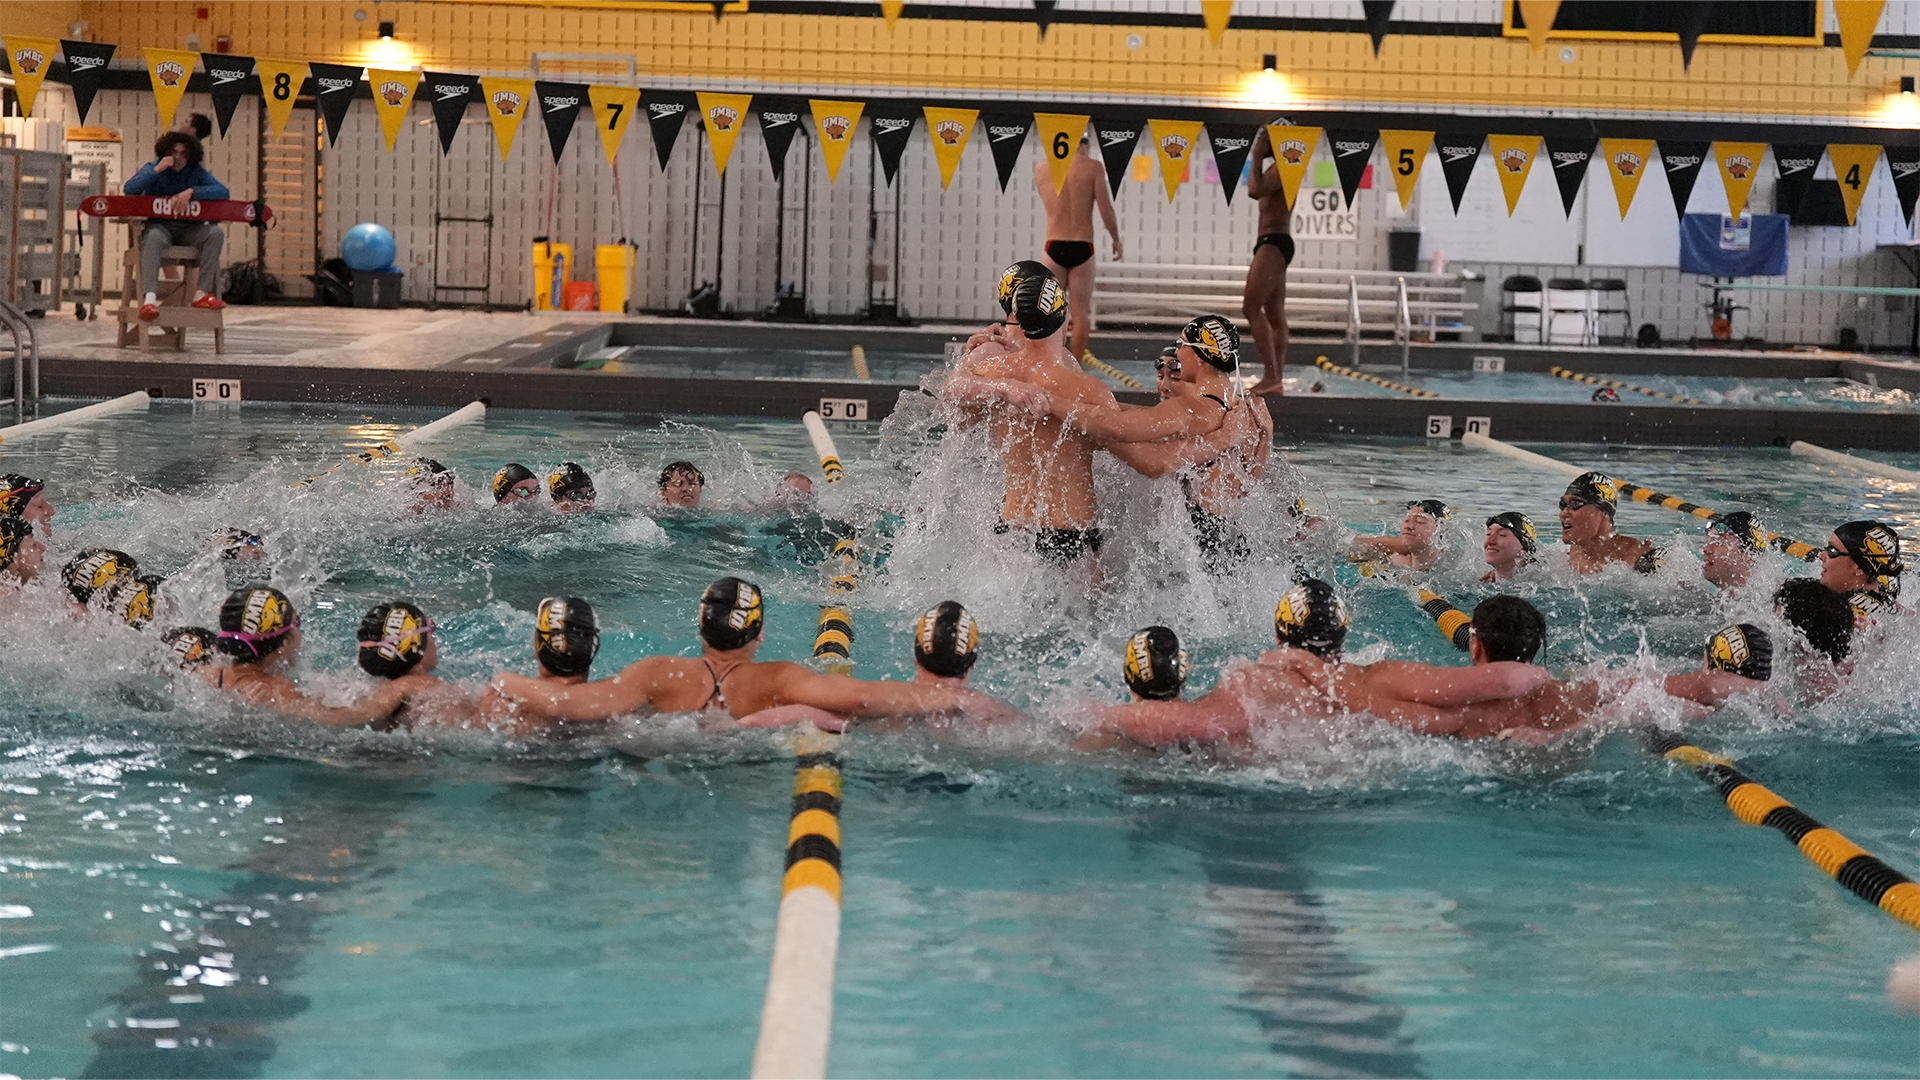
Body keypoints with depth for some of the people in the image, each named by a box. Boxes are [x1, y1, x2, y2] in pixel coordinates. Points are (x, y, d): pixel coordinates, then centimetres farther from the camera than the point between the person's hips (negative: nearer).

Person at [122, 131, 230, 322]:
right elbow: (129, 189, -12)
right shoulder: (152, 169, 6)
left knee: (215, 233, -25)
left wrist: (191, 192, -19)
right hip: (159, 225, -3)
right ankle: (150, 298, -54)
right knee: (154, 237, -38)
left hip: (188, 230, 3)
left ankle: (202, 293, -25)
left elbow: (223, 192, -6)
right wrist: (157, 170, -16)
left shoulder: (197, 173, 10)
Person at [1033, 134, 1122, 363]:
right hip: (1082, 247, -2)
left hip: (1054, 247, 2)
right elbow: (1106, 210, -5)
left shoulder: (1042, 167, 5)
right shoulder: (1092, 167, -3)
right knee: (1080, 313, 2)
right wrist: (1116, 239, 10)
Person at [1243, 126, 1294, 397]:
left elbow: (1255, 190, -24)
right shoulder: (1278, 168, 20)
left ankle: (1271, 376, -24)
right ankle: (1275, 380, 6)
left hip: (1273, 242, -11)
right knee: (1275, 315, 7)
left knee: (1251, 307, -18)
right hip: (1271, 243, 11)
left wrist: (1257, 159, -16)